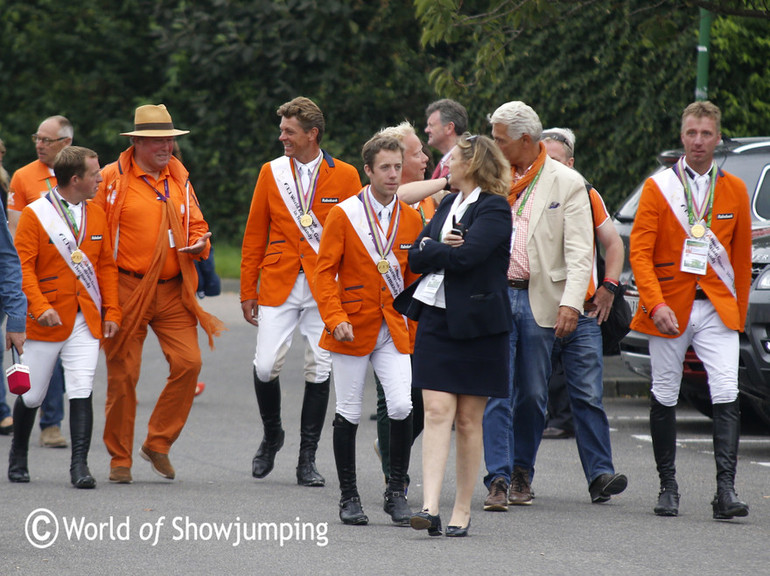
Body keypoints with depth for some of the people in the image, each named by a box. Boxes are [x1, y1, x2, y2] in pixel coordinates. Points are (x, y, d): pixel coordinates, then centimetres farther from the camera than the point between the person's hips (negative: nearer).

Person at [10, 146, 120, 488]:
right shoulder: (34, 215, -6)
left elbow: (107, 266, 13)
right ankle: (18, 458, 28)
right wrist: (40, 307, -21)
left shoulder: (96, 215, 10)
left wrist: (111, 311, 5)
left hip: (86, 320, 3)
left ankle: (79, 466, -10)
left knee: (82, 392, -10)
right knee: (32, 395, 7)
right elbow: (23, 267, -10)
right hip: (47, 320, -3)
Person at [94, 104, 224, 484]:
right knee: (123, 375, -1)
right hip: (127, 290, -4)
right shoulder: (112, 179, -4)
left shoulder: (179, 179, 12)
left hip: (173, 291, 4)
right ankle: (120, 459, 12)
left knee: (188, 363, -8)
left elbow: (195, 223, 20)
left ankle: (158, 444, 9)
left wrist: (199, 243, -3)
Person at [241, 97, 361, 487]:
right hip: (278, 286, 1)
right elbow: (255, 235, 10)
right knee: (265, 366, -7)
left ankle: (307, 459, 9)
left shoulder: (344, 177, 1)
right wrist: (248, 291, 7)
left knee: (319, 371, 0)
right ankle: (271, 436, 20)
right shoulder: (272, 173, 7)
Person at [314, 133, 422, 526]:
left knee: (402, 407, -13)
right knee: (349, 412, 4)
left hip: (394, 328, 2)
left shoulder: (411, 218, 6)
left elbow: (414, 276, 13)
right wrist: (335, 318, -15)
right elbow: (325, 272, -5)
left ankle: (396, 492, 1)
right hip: (353, 327, -2)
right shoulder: (344, 215, -4)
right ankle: (348, 498, 15)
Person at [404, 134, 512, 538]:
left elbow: (465, 257, -21)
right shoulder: (448, 205, 16)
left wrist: (429, 250, -5)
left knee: (468, 420, 1)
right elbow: (415, 258, 10)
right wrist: (443, 249, -9)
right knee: (437, 411, -7)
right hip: (437, 319, 5)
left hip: (476, 323, -5)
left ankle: (462, 512, 9)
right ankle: (430, 507, -15)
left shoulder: (494, 209, -7)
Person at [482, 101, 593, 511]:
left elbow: (579, 251, -6)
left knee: (532, 393, 7)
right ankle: (499, 479, -6)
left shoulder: (567, 184, -2)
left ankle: (522, 470, 23)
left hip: (539, 300, -1)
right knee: (497, 392, -6)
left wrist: (571, 302, -15)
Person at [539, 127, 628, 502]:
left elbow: (613, 244, 18)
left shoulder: (587, 197, 8)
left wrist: (608, 286, 6)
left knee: (588, 397, -6)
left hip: (583, 316, 1)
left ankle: (599, 474, -11)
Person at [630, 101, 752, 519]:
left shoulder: (734, 190, 8)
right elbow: (639, 252, -5)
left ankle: (725, 491, -17)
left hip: (717, 308, 1)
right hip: (669, 308, -1)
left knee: (726, 396, -13)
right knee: (664, 398, 6)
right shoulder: (658, 187, 1)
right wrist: (656, 304, -17)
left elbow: (741, 254, 14)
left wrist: (739, 310, 10)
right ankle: (668, 488, 17)